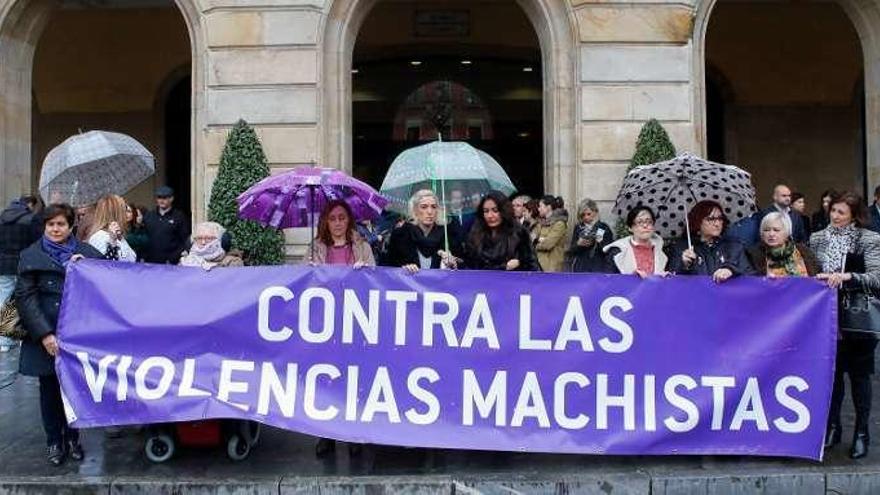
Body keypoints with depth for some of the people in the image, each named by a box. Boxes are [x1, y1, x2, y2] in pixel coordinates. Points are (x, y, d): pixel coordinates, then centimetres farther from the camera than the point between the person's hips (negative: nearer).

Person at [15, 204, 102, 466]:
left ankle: (72, 437, 24)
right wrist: (44, 334, -13)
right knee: (50, 388, 7)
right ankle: (53, 441, 22)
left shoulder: (85, 252, 7)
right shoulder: (32, 256, 3)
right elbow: (25, 297, -4)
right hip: (47, 337, -1)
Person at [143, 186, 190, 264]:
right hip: (150, 263, 4)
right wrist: (143, 257, 5)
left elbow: (184, 241, -4)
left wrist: (173, 259, -12)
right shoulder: (148, 216, 14)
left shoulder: (179, 217, 1)